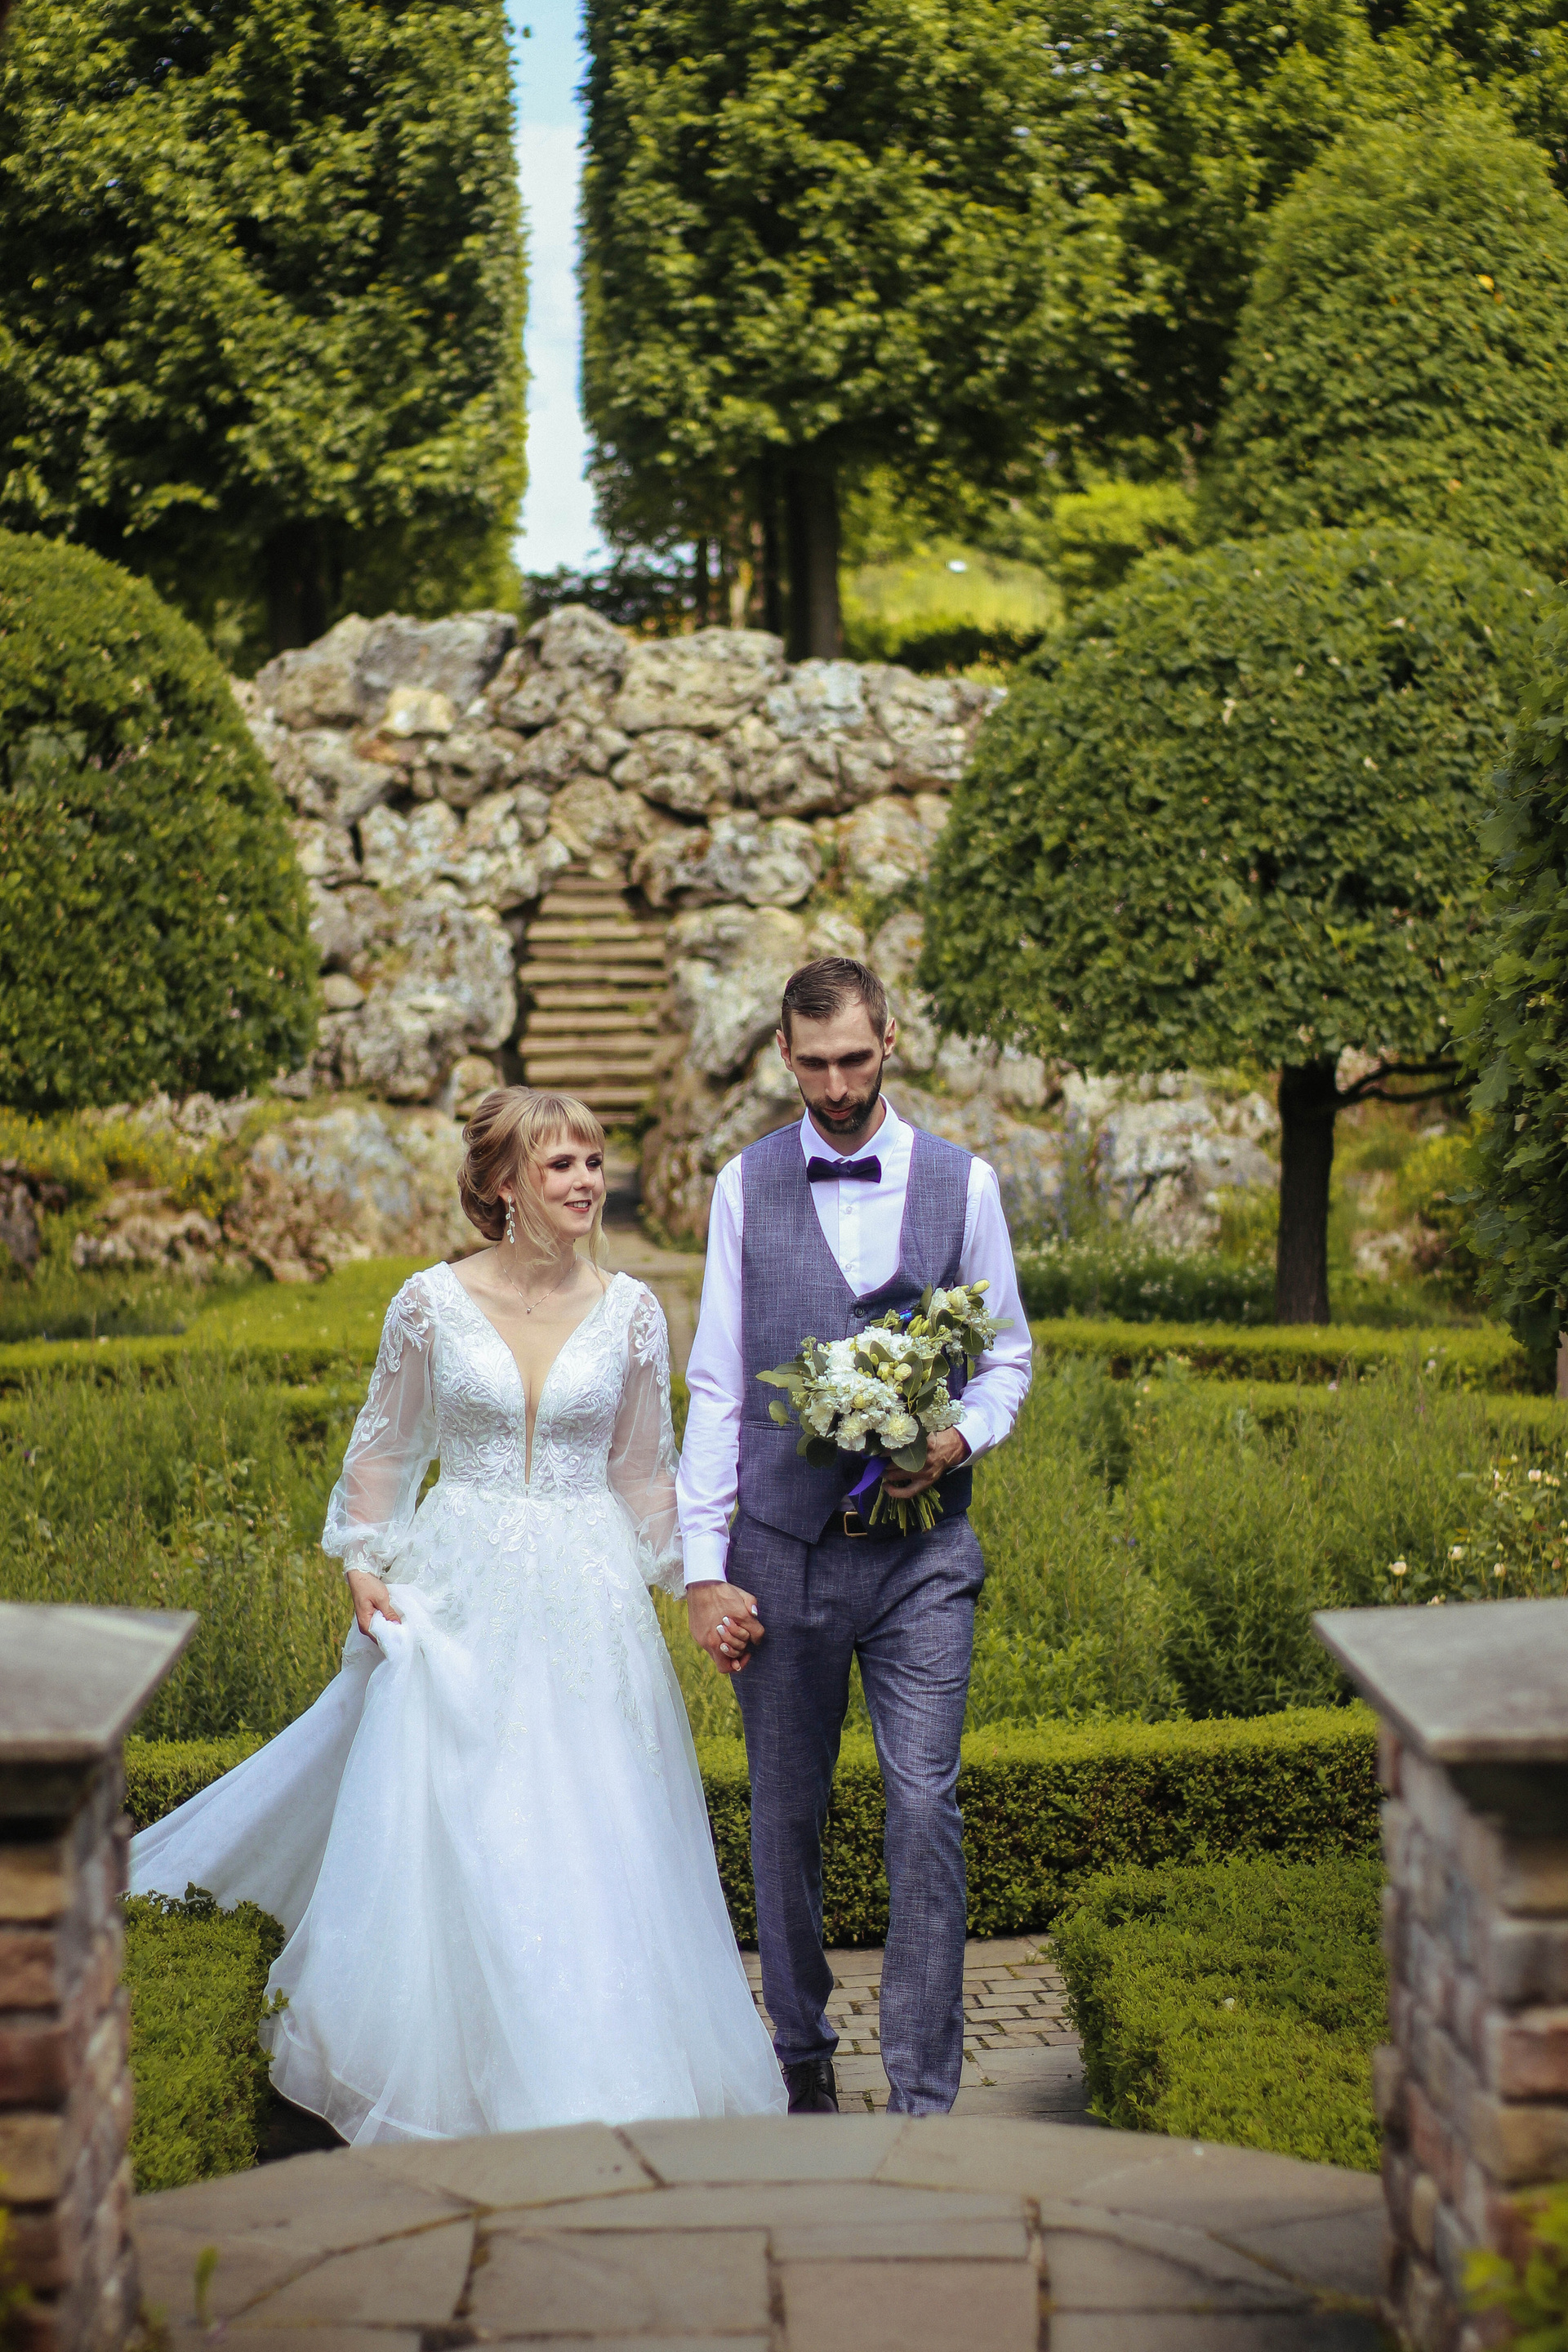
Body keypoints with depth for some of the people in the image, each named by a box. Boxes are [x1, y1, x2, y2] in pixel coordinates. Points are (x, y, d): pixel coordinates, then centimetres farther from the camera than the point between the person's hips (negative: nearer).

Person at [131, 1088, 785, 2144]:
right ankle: (444, 2084, 15)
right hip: (455, 1599, -1)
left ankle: (593, 2087, 15)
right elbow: (385, 1446, 8)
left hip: (586, 1604, 1)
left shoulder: (631, 1312, 2)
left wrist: (686, 1583, 6)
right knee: (445, 1840, 0)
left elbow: (645, 1471, 11)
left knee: (591, 1846, 1)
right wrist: (363, 1565, 0)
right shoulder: (434, 1303, -3)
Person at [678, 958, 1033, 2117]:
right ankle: (803, 2054, 27)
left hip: (921, 1551, -1)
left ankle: (924, 2096, 0)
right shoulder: (746, 1186, 4)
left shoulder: (961, 1182, 3)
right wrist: (702, 1567, -3)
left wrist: (962, 1437, -12)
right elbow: (715, 1386, 3)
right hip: (783, 1549, 1)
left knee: (925, 1810, -7)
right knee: (786, 1815, 10)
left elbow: (1008, 1353, 11)